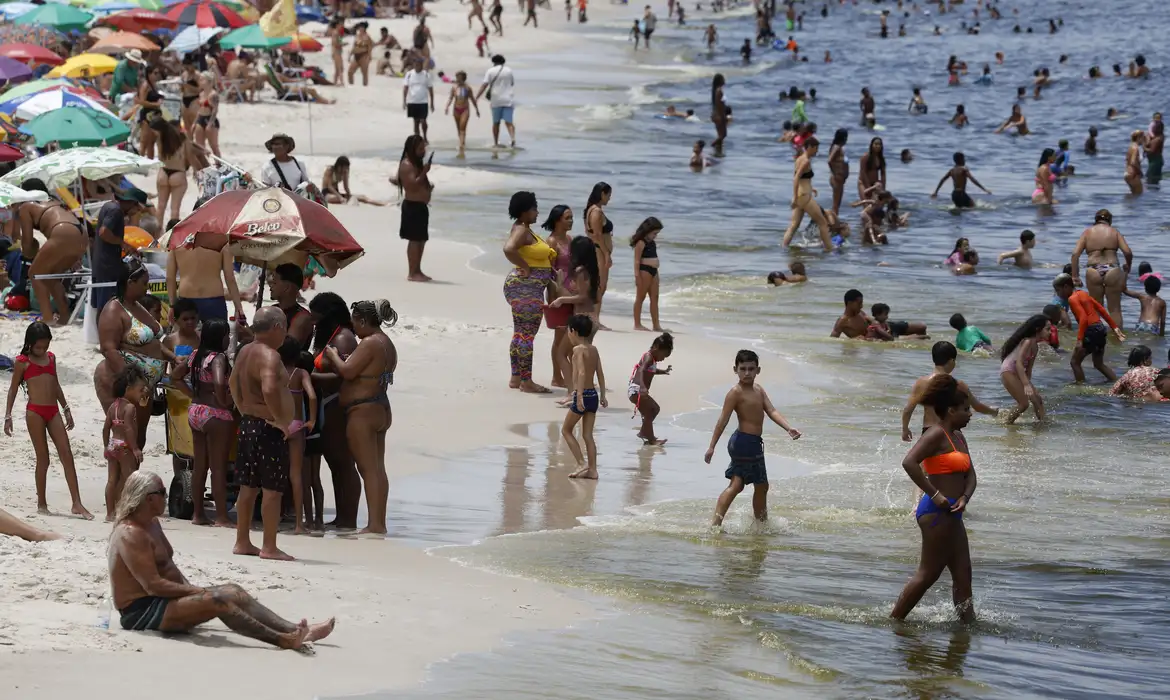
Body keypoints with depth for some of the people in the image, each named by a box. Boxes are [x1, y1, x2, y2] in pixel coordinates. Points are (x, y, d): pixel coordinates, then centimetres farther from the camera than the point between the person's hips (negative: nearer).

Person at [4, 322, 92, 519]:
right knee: (43, 458, -1)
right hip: (35, 412, -5)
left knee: (67, 455, -3)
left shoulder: (51, 357, 14)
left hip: (53, 411, 5)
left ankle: (77, 504, -5)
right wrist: (8, 416, -1)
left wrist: (66, 409, 24)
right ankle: (41, 504, 10)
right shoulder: (22, 361, -2)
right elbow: (13, 389, 2)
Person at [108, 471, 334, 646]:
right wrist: (196, 591, -18)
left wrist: (191, 589, 2)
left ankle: (295, 630, -11)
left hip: (159, 601, 11)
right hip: (141, 612, -11)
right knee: (215, 601, -27)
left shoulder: (152, 524, 14)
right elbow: (153, 585, -25)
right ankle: (281, 640, -32)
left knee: (233, 591, -2)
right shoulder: (131, 535, -19)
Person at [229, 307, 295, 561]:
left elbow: (234, 384, 25)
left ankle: (242, 542, 20)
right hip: (269, 428, -10)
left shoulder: (244, 352, 11)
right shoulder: (269, 356, -19)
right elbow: (269, 389, -34)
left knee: (248, 487, 14)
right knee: (272, 489, -4)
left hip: (247, 424, 10)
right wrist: (280, 420, -25)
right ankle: (269, 547, -2)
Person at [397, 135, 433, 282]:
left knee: (421, 240, 13)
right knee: (414, 240, -9)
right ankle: (412, 273, -7)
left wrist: (429, 187, 12)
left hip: (421, 206, 10)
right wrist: (424, 172, -21)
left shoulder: (417, 164, 18)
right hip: (412, 206, -10)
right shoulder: (407, 165, -13)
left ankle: (417, 271, 20)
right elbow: (413, 184, -23)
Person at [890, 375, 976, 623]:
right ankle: (895, 619, 2)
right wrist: (935, 495, -25)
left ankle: (968, 621, 15)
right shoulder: (936, 435, -14)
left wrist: (964, 497, -5)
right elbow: (909, 462, -26)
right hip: (936, 512, -10)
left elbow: (970, 474, 17)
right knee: (929, 573, -4)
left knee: (962, 573, 11)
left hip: (951, 513, 10)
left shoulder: (958, 437, 16)